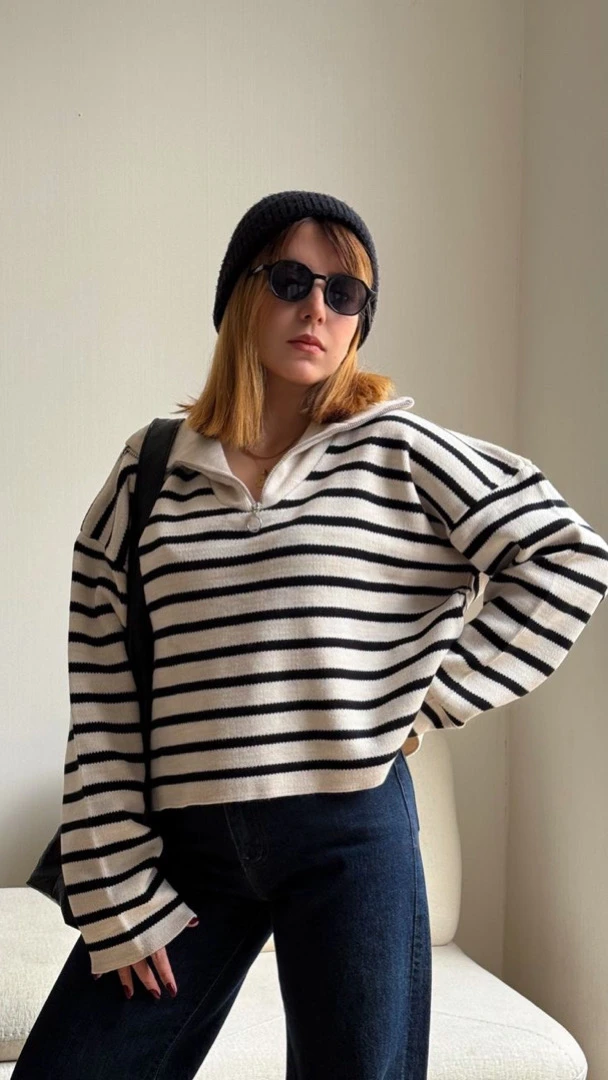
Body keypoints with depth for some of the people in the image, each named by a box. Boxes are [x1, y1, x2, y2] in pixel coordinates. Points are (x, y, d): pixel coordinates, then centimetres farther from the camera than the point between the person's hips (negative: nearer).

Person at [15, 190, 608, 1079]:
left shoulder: (396, 451, -2)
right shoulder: (149, 473, 3)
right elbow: (101, 698, 2)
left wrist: (437, 701, -4)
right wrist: (119, 894, -1)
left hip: (351, 835, -2)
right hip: (190, 840, 3)